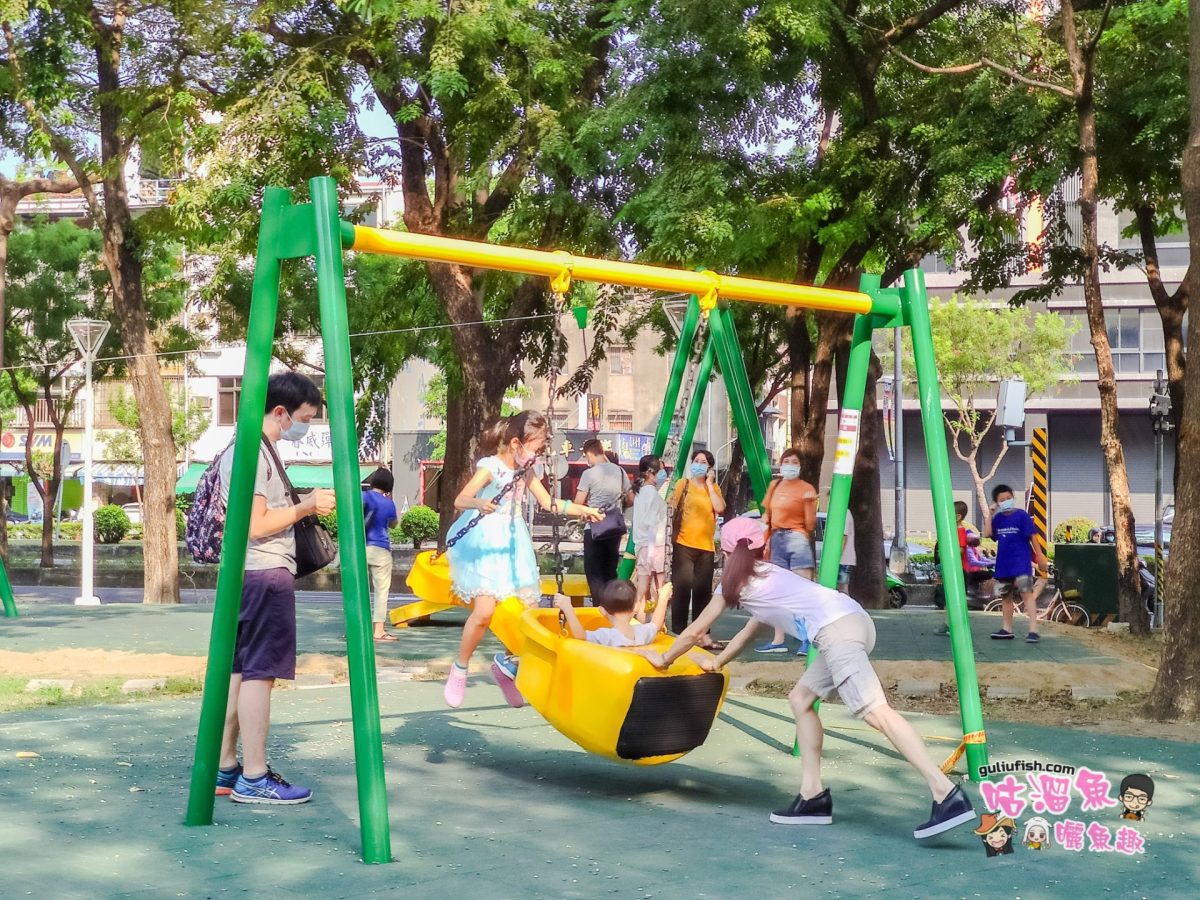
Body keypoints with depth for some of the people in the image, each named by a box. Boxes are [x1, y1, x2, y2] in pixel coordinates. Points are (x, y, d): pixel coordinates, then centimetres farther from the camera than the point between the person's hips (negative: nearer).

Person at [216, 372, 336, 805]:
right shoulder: (254, 453, -14)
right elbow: (255, 525, -20)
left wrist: (305, 505, 15)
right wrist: (306, 506, -13)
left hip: (244, 573, 11)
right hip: (265, 573, -11)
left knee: (239, 670, 12)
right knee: (259, 672, -8)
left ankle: (225, 769, 17)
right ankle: (254, 778, -5)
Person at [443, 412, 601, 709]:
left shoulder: (525, 471, 9)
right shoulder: (489, 467, -14)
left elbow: (548, 503, 21)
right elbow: (460, 500, -27)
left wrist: (583, 510, 19)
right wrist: (480, 504, -48)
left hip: (512, 545, 8)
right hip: (484, 545, -8)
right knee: (485, 610, -20)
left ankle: (507, 662, 29)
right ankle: (459, 670, 0)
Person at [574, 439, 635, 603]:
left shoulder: (589, 474, -11)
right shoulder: (619, 470, 5)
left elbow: (578, 503, -11)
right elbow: (630, 501, 10)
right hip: (615, 528, 5)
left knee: (594, 572, 2)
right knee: (610, 571, 15)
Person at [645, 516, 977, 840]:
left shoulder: (735, 580, 13)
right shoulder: (764, 574, 34)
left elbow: (694, 632, 23)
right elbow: (750, 630, 48)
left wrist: (664, 659, 39)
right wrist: (716, 663, 59)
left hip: (837, 630, -9)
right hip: (853, 620, 9)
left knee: (875, 712, -18)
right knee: (801, 699, 19)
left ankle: (947, 795, -30)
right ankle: (813, 796, 14)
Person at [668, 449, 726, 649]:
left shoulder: (714, 488, 11)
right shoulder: (683, 484, 3)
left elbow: (719, 508, -7)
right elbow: (671, 508, -1)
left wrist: (709, 483, -2)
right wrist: (673, 534, -10)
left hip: (706, 546, 4)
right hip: (684, 544, -3)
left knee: (703, 590, 7)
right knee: (682, 588, -7)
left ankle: (702, 633, 13)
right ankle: (678, 632, -3)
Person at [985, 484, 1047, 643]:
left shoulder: (1021, 515, -8)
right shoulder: (998, 518, 6)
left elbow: (1032, 537, -7)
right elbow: (989, 533, -5)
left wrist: (1040, 556, -7)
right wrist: (990, 514, -9)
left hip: (1021, 563, -6)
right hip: (1003, 564, 6)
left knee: (1027, 594, -14)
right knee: (1006, 596, 15)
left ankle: (1033, 630, -19)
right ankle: (1007, 629, 27)